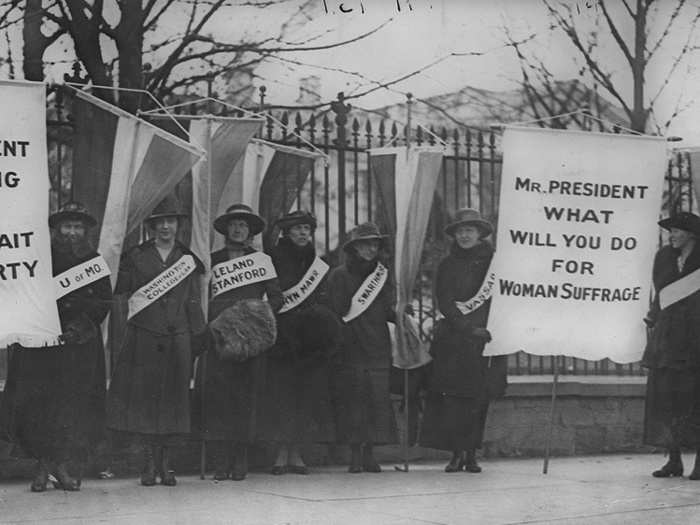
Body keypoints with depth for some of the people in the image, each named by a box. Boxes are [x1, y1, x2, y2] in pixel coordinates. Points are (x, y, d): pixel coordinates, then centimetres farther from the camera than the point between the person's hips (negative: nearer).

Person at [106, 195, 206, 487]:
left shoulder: (188, 260, 12)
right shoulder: (135, 257, 8)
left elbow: (194, 304, 12)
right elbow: (116, 289, 8)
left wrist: (200, 338, 7)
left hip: (177, 340, 1)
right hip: (143, 339, -1)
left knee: (174, 398, 0)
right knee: (143, 397, -4)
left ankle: (166, 463, 7)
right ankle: (150, 460, 4)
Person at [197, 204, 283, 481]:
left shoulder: (262, 260, 13)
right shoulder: (212, 261, 13)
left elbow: (276, 298, 10)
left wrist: (258, 313, -6)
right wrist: (211, 322, -4)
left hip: (249, 338, 0)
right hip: (218, 338, 0)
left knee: (246, 395, -4)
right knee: (217, 393, -9)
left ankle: (241, 460, 0)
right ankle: (221, 461, -8)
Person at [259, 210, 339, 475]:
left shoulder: (318, 265, 15)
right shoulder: (273, 260, 2)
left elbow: (324, 302, 15)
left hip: (310, 342, 4)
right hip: (281, 337, -4)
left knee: (307, 391, 1)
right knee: (281, 391, -7)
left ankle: (296, 453, 7)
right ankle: (281, 453, -3)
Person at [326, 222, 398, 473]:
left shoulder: (382, 274, 15)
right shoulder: (339, 275, 3)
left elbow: (388, 311, 14)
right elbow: (337, 311, -1)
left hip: (378, 347, 3)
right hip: (349, 348, -3)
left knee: (378, 397, -3)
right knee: (352, 398, -4)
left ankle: (369, 452, 5)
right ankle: (356, 454, 2)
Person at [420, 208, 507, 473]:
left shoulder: (493, 261, 6)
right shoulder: (447, 265, 10)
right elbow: (444, 302, 0)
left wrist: (485, 327, -12)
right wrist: (468, 329, -13)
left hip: (485, 339, -1)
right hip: (453, 339, 1)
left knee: (478, 397, -1)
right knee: (453, 395, -7)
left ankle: (471, 454, 6)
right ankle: (457, 453, -3)